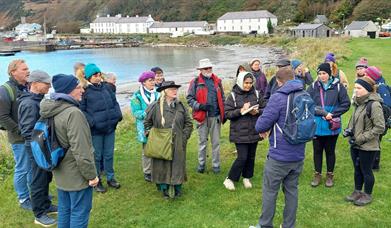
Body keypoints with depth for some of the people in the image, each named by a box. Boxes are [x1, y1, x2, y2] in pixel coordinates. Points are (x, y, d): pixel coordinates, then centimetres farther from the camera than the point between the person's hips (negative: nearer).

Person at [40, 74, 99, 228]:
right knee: (79, 213, 5)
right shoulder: (73, 113, -25)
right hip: (77, 175, -9)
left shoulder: (51, 110, 3)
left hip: (60, 173, 9)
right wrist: (91, 175, -16)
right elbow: (80, 150, -25)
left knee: (64, 210, 21)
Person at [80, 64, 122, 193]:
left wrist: (118, 115, 2)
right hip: (95, 130, -5)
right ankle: (97, 181, 23)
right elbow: (81, 110, -9)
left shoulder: (106, 88, 8)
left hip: (110, 127, 5)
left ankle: (110, 178, 31)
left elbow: (115, 102, 17)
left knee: (109, 155, 16)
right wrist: (91, 122, -18)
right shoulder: (85, 91, -8)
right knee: (97, 156, 8)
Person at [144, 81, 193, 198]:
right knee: (162, 166, 4)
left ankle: (177, 189, 20)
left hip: (177, 145, 2)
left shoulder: (180, 106, 2)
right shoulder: (155, 106, -4)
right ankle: (164, 189, 19)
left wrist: (184, 137, 0)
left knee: (177, 165, 6)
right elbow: (147, 123, 8)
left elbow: (188, 123, 8)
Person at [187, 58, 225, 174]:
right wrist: (200, 106, -17)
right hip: (202, 116, -2)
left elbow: (222, 97, 17)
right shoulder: (195, 82, -2)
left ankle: (216, 165, 20)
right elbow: (189, 98, -2)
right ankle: (201, 164, 23)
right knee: (202, 142, 9)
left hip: (216, 116, 2)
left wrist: (223, 112, 10)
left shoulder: (217, 81, 9)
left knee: (216, 142, 9)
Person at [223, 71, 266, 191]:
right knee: (242, 157, -7)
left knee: (251, 156, 13)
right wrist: (241, 110, -21)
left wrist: (257, 111, -14)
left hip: (254, 131, 4)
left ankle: (246, 178, 33)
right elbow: (227, 113, -9)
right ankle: (229, 179, 11)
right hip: (240, 133, -4)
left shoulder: (256, 94, 2)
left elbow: (264, 109, 7)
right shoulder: (233, 96, -6)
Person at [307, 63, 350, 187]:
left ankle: (330, 175, 28)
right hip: (316, 126, 1)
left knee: (330, 151, 13)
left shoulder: (338, 87, -6)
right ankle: (317, 174, 27)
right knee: (317, 151, 12)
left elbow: (346, 104, -4)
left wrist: (332, 114, -14)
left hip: (332, 126, -1)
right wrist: (323, 113, -16)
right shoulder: (313, 87, -3)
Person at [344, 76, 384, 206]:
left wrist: (361, 138, -18)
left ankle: (367, 195, 25)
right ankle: (357, 191, 35)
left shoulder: (374, 104, -19)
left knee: (366, 171, 8)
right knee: (357, 169, 19)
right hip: (355, 145, 7)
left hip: (367, 146, -7)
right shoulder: (359, 103, 5)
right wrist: (349, 130, 1)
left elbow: (380, 127, -20)